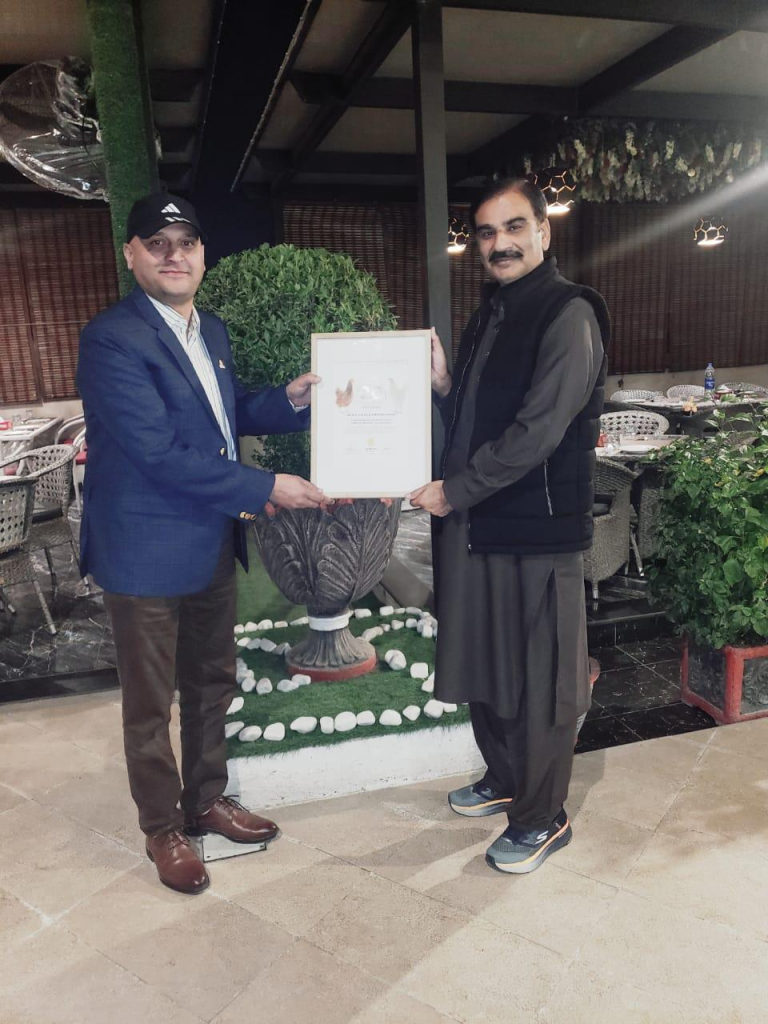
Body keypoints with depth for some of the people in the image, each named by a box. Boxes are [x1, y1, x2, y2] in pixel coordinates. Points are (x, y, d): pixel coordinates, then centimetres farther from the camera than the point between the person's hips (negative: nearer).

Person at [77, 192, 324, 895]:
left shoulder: (211, 330, 9)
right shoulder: (111, 338, -17)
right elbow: (159, 453, -24)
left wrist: (290, 398, -2)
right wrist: (266, 488, -21)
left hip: (213, 545, 8)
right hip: (147, 552, -8)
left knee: (213, 685, 20)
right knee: (150, 704, 11)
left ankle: (206, 800, 41)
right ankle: (164, 829, 31)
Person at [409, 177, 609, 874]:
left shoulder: (569, 314, -12)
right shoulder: (489, 318, 15)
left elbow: (538, 431, -20)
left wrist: (453, 491, -16)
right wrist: (442, 384, 0)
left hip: (538, 529, -8)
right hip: (478, 524, 8)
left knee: (539, 679, 5)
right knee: (483, 666, 18)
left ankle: (542, 818, 24)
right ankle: (505, 778, 40)